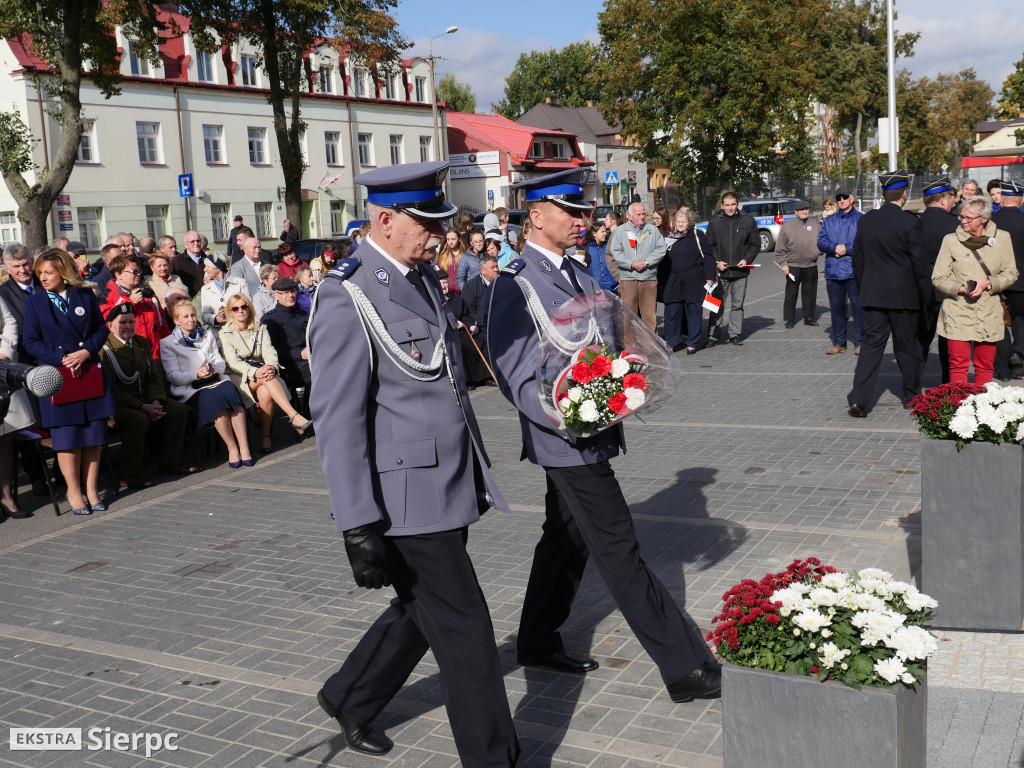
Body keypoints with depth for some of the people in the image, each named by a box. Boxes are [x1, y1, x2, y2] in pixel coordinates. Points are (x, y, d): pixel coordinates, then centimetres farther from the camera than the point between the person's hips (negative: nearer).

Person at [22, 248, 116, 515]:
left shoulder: (86, 297, 7)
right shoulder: (34, 301, 3)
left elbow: (101, 330, 8)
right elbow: (31, 342, 0)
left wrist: (86, 352, -10)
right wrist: (61, 358, -13)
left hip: (90, 373, 2)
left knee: (93, 435, 3)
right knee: (66, 438, -1)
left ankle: (91, 489, 14)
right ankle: (73, 492, 12)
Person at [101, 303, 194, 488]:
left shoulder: (142, 342, 13)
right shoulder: (105, 349, -12)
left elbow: (154, 376, 12)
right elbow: (111, 390, -18)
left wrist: (155, 402, -9)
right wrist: (142, 407, -24)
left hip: (144, 399, 8)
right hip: (116, 404, -8)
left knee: (180, 409, -4)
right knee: (139, 419, -35)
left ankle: (170, 462, 4)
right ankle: (128, 475, -26)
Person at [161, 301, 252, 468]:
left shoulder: (207, 336, 23)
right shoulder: (168, 344, 8)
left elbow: (221, 363, 14)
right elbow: (173, 376, -2)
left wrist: (214, 367, -11)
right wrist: (196, 374, -19)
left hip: (215, 380, 3)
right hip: (191, 389, -3)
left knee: (229, 391, -32)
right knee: (213, 398, -35)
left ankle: (244, 447, -36)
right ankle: (232, 449, -30)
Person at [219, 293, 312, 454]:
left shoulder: (260, 330, 17)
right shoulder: (225, 334, 7)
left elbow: (269, 353, 1)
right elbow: (232, 362, -8)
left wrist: (271, 367, -25)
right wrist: (255, 372, -28)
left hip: (261, 372, 3)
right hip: (239, 378, -3)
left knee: (265, 392, -35)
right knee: (266, 379, -36)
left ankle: (265, 435, -22)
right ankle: (294, 416, -45)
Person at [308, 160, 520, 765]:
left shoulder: (425, 276, 10)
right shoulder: (346, 299, -17)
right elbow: (337, 420, -19)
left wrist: (478, 468, 21)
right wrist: (359, 528, -21)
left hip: (453, 483, 9)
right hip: (407, 494, -9)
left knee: (425, 611, 21)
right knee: (463, 625, 1)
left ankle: (351, 698, 43)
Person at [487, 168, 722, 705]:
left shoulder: (577, 274, 12)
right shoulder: (515, 284, -15)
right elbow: (517, 377, -17)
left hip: (590, 434, 9)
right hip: (567, 440, -9)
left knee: (566, 538, 20)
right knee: (620, 553, -3)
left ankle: (538, 642, 37)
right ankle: (686, 669, 3)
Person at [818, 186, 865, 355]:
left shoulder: (861, 219, 1)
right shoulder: (829, 221, 16)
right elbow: (821, 242, 5)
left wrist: (847, 249, -13)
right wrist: (835, 247, -13)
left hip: (854, 271, -5)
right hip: (833, 271, 5)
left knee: (858, 306, -4)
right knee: (836, 307, 9)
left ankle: (860, 342, 3)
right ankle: (839, 343, 17)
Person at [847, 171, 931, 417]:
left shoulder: (866, 221, 2)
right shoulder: (910, 222, -12)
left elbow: (857, 259, 8)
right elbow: (919, 261, -10)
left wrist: (863, 290, 18)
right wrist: (926, 293, 2)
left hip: (873, 295, 3)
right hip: (904, 295, -3)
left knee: (872, 345, 4)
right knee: (907, 347, 11)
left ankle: (858, 399, -8)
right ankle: (911, 394, 27)